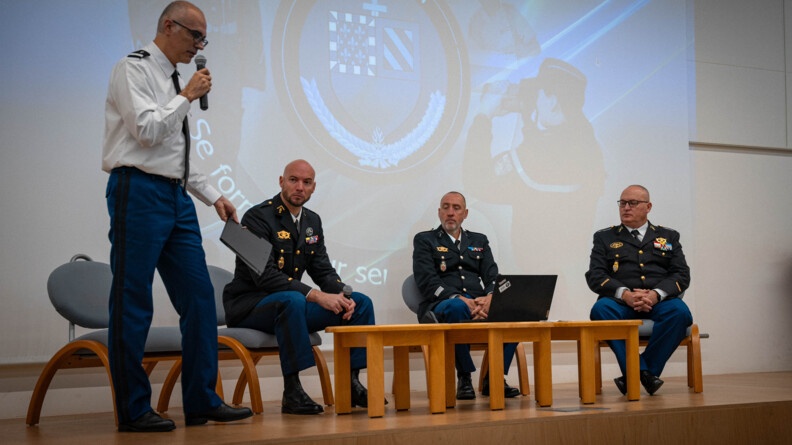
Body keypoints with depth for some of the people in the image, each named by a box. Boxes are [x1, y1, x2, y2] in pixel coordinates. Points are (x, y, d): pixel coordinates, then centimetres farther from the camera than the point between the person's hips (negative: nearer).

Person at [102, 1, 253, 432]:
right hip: (140, 191, -8)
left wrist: (213, 196, 18)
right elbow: (147, 130, -17)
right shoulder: (134, 69, -4)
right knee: (132, 302, -3)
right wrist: (188, 96, -9)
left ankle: (202, 401, 10)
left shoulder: (174, 80, 20)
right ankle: (132, 410, 4)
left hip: (176, 197, 9)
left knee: (198, 296, 4)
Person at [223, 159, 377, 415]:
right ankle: (292, 392, -33)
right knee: (292, 300, -41)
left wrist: (344, 294, -13)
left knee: (361, 302, -4)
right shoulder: (258, 217, -14)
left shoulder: (312, 221, 11)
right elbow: (265, 275, -25)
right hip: (248, 305, -8)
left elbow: (323, 270, 9)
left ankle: (351, 383, -4)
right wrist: (316, 295, -31)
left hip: (293, 302, 8)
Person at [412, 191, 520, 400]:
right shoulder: (424, 240, 12)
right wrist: (460, 299, -19)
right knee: (456, 307, -40)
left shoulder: (479, 241, 25)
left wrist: (490, 298, -13)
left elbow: (493, 277, 12)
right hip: (442, 306, -4)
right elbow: (427, 281, -3)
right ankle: (464, 378, -24)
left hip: (481, 305, 4)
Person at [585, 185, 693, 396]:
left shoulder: (668, 236, 22)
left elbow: (681, 275, 9)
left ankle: (638, 372, -24)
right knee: (601, 309, -34)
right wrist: (625, 294, -14)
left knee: (680, 312, -33)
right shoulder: (605, 238, 19)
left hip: (660, 301, 1)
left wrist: (655, 294, -12)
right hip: (620, 302, 0)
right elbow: (595, 276, 5)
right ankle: (641, 372, -31)